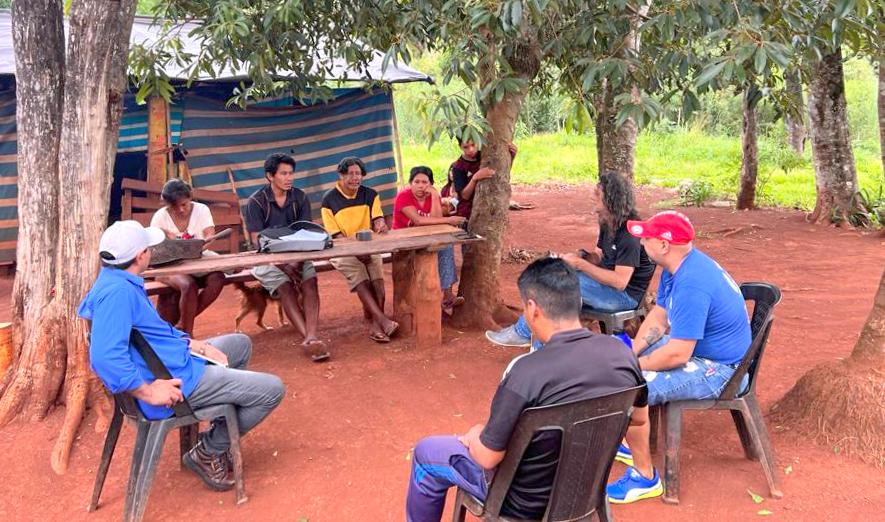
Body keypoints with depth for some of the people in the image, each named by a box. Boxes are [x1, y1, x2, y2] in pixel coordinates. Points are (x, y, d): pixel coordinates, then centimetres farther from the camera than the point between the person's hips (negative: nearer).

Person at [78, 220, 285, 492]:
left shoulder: (117, 280, 7)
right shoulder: (117, 292, -26)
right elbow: (104, 357, -37)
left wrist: (198, 346, 9)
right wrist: (148, 392, -28)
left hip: (177, 359, 11)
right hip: (175, 382, -11)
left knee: (240, 344, 30)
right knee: (272, 390, -9)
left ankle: (221, 431, 31)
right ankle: (208, 451, 8)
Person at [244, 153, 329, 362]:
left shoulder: (300, 198, 4)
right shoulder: (256, 202, -5)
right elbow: (258, 241, -11)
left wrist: (297, 262, -20)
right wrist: (284, 266, -24)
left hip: (297, 255, 3)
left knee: (310, 282, -27)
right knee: (286, 287, -30)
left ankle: (311, 338, -40)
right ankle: (309, 338, -38)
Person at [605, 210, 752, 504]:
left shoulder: (691, 284, -32)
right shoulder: (678, 265, 0)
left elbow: (677, 354, -31)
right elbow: (658, 316, 8)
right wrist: (630, 353, -4)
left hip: (715, 370, -11)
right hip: (691, 346, 11)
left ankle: (645, 477, -8)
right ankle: (631, 443, 27)